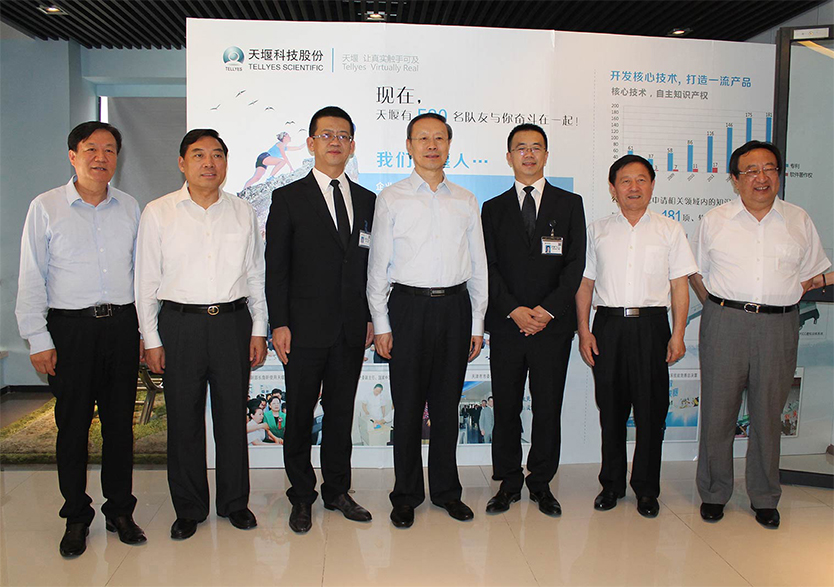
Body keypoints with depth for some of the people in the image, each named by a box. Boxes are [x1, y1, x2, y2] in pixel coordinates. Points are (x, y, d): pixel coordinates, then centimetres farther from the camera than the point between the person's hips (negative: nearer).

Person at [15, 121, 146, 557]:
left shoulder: (129, 208, 10)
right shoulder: (46, 207, 1)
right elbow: (31, 279, 0)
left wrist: (144, 332, 10)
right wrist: (38, 340, -5)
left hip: (122, 325, 3)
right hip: (70, 328, -2)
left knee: (120, 421, 8)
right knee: (73, 424, 5)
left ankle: (120, 510, 22)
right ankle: (76, 517, 21)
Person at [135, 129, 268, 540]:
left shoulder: (243, 212, 7)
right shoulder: (158, 213, 2)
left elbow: (256, 275, 10)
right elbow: (147, 281, 3)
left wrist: (259, 330, 6)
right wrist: (151, 339, -1)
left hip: (233, 322, 1)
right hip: (180, 324, -1)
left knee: (233, 414, 8)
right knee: (184, 418, 7)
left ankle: (235, 502, 25)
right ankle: (189, 509, 24)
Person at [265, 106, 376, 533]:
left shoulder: (367, 201, 11)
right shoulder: (288, 198, 0)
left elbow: (371, 265, 12)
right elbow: (275, 267, -3)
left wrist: (371, 317, 7)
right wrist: (279, 324, -9)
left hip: (352, 330, 3)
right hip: (305, 329, -3)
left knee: (341, 413, 13)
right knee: (299, 416, 7)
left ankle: (337, 490, 28)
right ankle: (302, 497, 24)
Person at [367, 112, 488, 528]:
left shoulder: (466, 201, 10)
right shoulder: (391, 199, 3)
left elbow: (478, 267, 11)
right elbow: (378, 265, 2)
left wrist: (477, 325, 7)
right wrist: (381, 324, -4)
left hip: (455, 306, 2)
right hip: (409, 306, -2)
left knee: (447, 405, 10)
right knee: (407, 406, 4)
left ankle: (446, 490, 25)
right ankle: (406, 495, 19)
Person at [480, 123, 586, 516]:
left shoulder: (569, 204, 8)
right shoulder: (494, 209, 10)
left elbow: (575, 264, 0)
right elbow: (490, 267, 3)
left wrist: (547, 310, -11)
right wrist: (514, 310, -10)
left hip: (553, 324, 0)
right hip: (506, 325, 1)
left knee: (549, 408, 6)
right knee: (505, 408, 5)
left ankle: (541, 483, 21)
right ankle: (508, 483, 20)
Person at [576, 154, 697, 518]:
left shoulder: (669, 230, 7)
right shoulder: (597, 231, 9)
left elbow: (679, 286, 4)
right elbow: (584, 283, 8)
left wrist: (678, 334, -2)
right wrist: (584, 331, 1)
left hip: (651, 326, -1)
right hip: (608, 325, 1)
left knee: (651, 410, 3)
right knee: (610, 409, 8)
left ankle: (646, 488, 18)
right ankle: (612, 483, 22)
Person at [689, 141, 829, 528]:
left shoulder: (798, 221, 9)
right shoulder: (714, 221, 6)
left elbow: (811, 273, 15)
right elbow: (696, 272, 12)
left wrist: (779, 302, 4)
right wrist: (718, 308, 2)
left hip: (778, 327, 1)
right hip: (724, 324, -1)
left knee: (768, 413, 9)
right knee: (718, 411, 4)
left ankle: (764, 498, 25)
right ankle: (714, 492, 20)